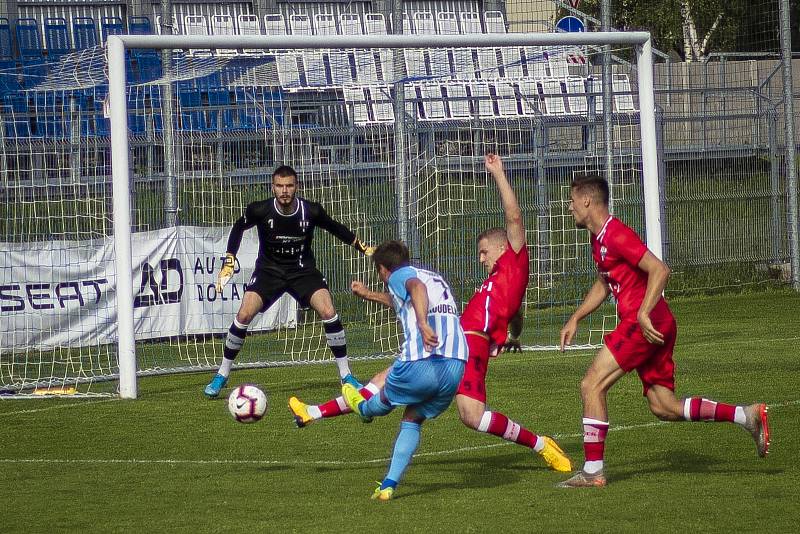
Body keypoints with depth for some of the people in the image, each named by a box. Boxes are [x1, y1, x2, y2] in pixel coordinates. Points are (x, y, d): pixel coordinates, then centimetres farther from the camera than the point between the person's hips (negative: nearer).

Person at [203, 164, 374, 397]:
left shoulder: (311, 211, -15)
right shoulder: (260, 210, -17)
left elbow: (336, 229, 6)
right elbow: (239, 228, 4)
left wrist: (363, 248, 6)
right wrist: (229, 262, 0)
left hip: (303, 270, 0)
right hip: (269, 270, 0)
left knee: (328, 312, -20)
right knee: (244, 315, -19)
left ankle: (346, 375, -5)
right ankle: (222, 375, -2)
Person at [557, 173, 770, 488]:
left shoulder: (616, 235, -13)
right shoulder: (599, 239, 19)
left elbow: (659, 271, -21)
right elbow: (603, 285, 34)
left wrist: (643, 314, -27)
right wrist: (575, 319, 28)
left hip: (646, 323, -10)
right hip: (656, 326, 10)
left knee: (591, 385, -10)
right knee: (664, 407, 7)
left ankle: (593, 471, -9)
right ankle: (747, 416, 5)